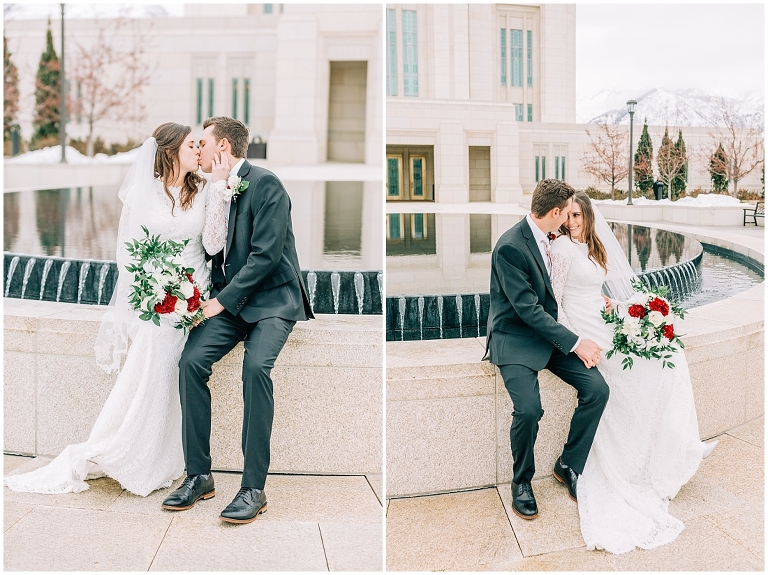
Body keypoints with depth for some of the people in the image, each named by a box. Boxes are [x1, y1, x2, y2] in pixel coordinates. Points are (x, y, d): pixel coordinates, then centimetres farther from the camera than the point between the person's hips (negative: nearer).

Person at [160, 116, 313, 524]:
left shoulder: (266, 184, -10)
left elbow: (265, 254, -18)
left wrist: (222, 301, -17)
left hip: (271, 298, -6)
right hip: (227, 299, 6)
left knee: (256, 366, -30)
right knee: (191, 360, -17)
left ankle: (254, 487, -21)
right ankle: (198, 475, -5)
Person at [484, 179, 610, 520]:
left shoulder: (542, 237, 6)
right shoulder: (510, 247, -20)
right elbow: (528, 309, -22)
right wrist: (575, 343, -20)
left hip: (547, 332, 8)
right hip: (515, 340, -8)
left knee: (597, 389, -9)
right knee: (529, 409, -28)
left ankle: (568, 466, 11)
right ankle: (521, 481, 1)